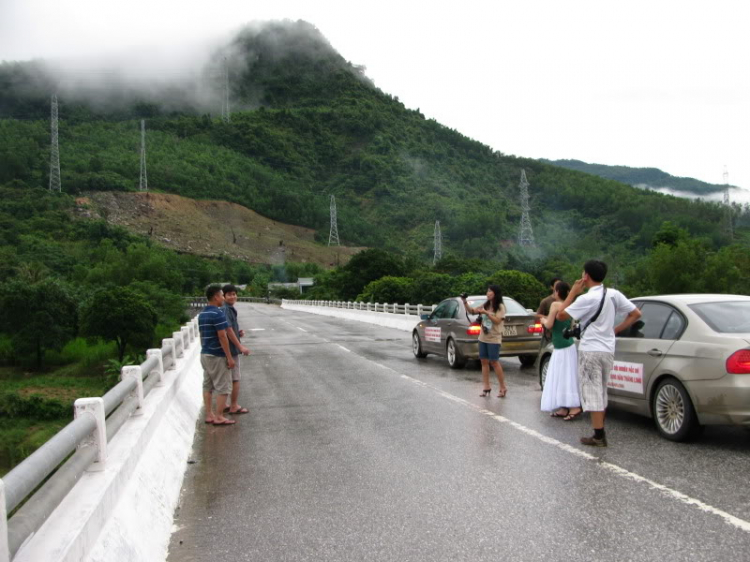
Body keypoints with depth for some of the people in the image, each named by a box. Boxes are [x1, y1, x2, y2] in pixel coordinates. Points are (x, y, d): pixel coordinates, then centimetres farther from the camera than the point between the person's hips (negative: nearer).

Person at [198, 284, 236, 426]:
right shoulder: (218, 313, -18)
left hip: (205, 354, 9)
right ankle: (219, 417, 1)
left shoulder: (202, 314, 10)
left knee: (208, 386, 12)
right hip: (217, 356, -9)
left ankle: (209, 415, 17)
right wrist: (229, 357, -16)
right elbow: (222, 336, -20)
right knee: (223, 387, -2)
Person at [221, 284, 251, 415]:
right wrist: (241, 347, -23)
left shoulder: (230, 309, 13)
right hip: (231, 349, -10)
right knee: (235, 379, -1)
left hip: (226, 350, 10)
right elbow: (228, 330, -23)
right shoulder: (226, 310, -17)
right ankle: (234, 406, 6)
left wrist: (240, 333, 2)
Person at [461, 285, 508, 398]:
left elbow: (497, 320, -15)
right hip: (483, 338, 6)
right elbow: (471, 311, 12)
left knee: (494, 362, -6)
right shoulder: (485, 305, 12)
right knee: (484, 361, 4)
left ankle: (503, 388, 5)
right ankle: (486, 388, 9)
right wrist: (465, 302, -1)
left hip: (494, 339, -6)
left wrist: (486, 313, -21)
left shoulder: (500, 307, -5)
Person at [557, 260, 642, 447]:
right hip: (608, 350, 7)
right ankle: (600, 432, 23)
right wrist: (616, 329, 9)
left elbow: (561, 315, -12)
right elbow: (636, 314, 7)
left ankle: (598, 436, -2)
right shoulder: (613, 294, 4)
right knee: (601, 392, 17)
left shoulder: (588, 298, -16)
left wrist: (573, 292, -6)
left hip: (590, 350, -7)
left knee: (592, 393, -2)